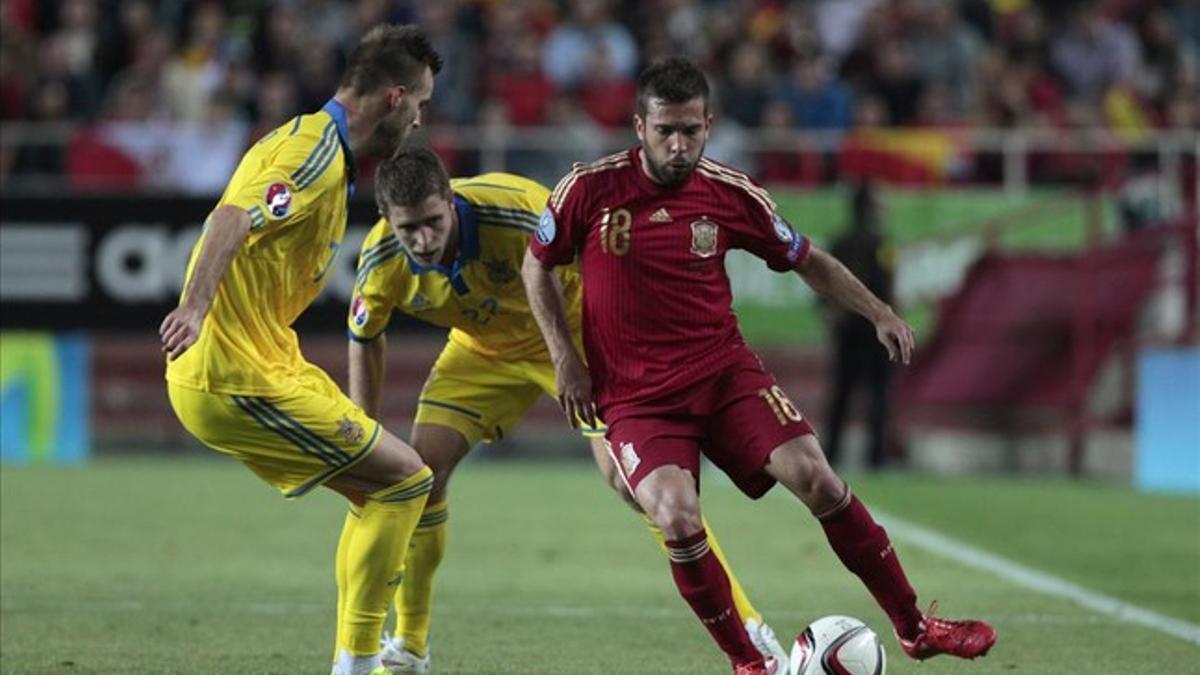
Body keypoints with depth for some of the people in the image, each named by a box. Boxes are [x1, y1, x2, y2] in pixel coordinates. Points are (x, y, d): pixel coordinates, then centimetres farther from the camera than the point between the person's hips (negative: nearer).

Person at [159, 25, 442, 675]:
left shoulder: (319, 145, 16)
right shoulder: (317, 153, -16)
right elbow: (232, 219, -32)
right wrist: (194, 307, -46)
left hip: (265, 363, 11)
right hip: (238, 377, -11)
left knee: (380, 490, 17)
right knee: (406, 479, -7)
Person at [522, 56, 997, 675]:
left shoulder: (729, 194, -1)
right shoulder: (589, 189, -7)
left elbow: (806, 259, 13)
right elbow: (536, 266, 8)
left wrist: (878, 312, 3)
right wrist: (564, 358, -1)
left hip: (724, 371, 2)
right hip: (635, 397, -2)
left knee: (815, 478, -15)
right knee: (678, 519, -25)